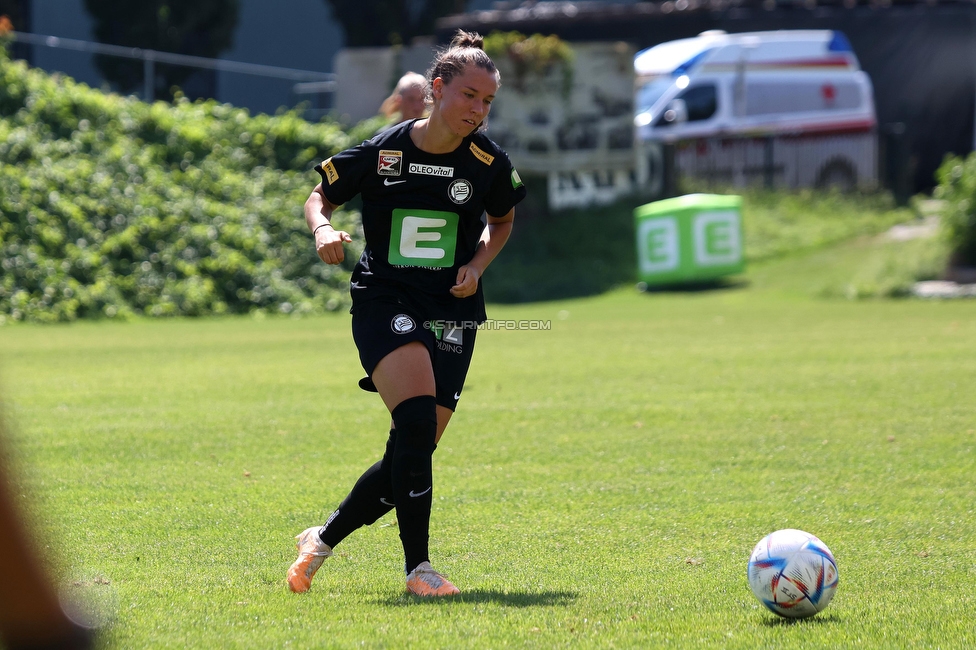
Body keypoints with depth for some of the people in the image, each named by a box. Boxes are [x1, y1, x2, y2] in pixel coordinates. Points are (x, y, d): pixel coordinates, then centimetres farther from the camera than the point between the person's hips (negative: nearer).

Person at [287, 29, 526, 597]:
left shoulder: (489, 164, -2)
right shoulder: (382, 153, -8)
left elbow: (503, 221, 18)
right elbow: (321, 197, 7)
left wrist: (477, 265, 0)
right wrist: (323, 229, -15)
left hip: (451, 311, 4)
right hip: (384, 300, -4)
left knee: (415, 451, 2)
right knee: (417, 417, -27)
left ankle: (323, 539, 26)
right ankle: (418, 567, -20)